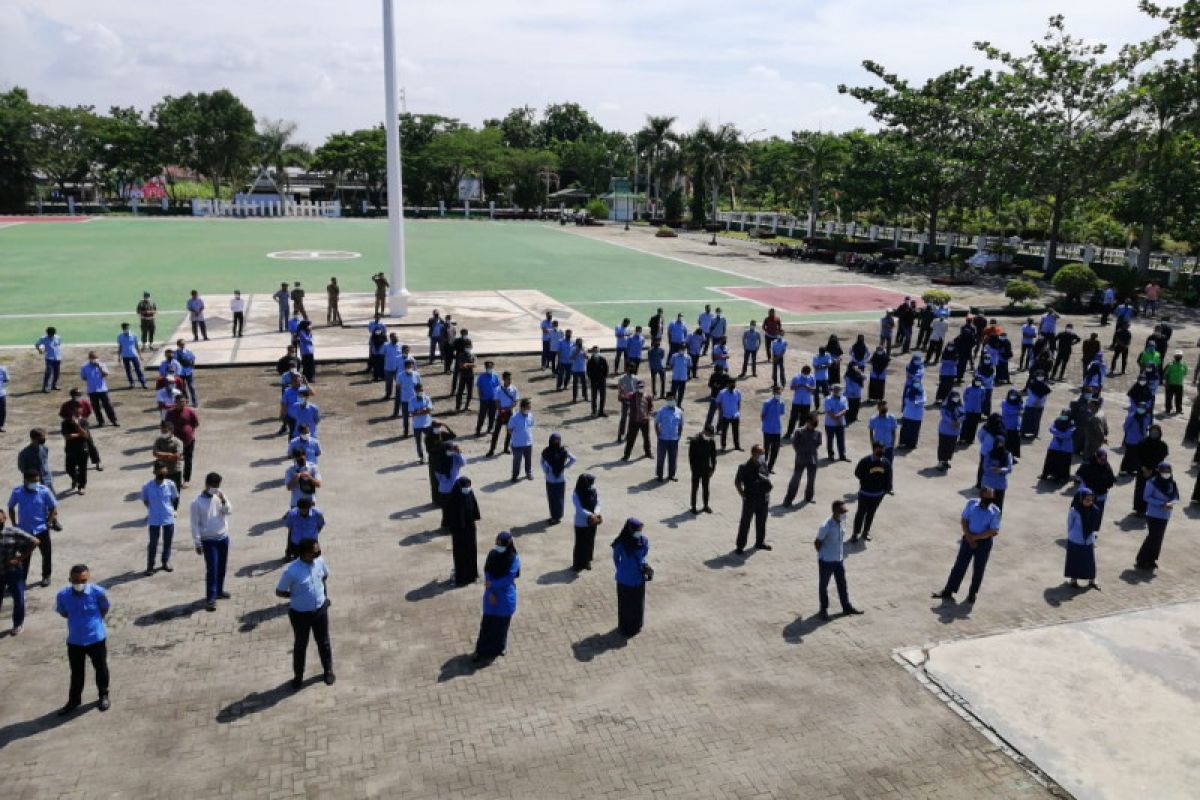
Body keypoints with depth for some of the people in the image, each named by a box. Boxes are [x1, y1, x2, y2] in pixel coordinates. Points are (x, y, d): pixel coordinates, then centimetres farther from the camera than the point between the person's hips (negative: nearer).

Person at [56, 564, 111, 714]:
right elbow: (63, 613, 2)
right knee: (76, 673, 19)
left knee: (101, 669, 18)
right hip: (74, 641, 2)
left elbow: (104, 610, -4)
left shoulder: (98, 592, -23)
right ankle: (74, 700, 39)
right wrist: (78, 621, 3)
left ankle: (104, 695, 40)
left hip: (97, 638, -2)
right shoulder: (63, 595, -18)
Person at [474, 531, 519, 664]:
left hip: (505, 596, -3)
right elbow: (487, 573, -5)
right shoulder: (492, 554, -4)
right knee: (487, 622, 5)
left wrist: (492, 585, -12)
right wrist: (490, 592, -14)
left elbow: (508, 579, -17)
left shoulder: (514, 559, -15)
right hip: (491, 594, 3)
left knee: (501, 623, 10)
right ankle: (484, 650, 11)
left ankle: (499, 647, 29)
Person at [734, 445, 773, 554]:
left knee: (761, 522, 18)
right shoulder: (744, 467, -15)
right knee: (745, 523, 2)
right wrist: (743, 495, -11)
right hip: (750, 500, -5)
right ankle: (740, 546, 11)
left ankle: (760, 542, 35)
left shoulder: (763, 464, 0)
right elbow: (737, 483, -6)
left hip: (763, 499, 5)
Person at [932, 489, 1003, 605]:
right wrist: (969, 538, -10)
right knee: (959, 565, 4)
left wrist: (975, 537, -16)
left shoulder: (995, 511, -13)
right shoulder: (971, 503, -6)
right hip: (969, 539, 2)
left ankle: (972, 594, 25)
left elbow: (994, 532, -15)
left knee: (978, 569, 8)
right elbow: (964, 521, -1)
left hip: (984, 542, -2)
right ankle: (948, 592, 8)